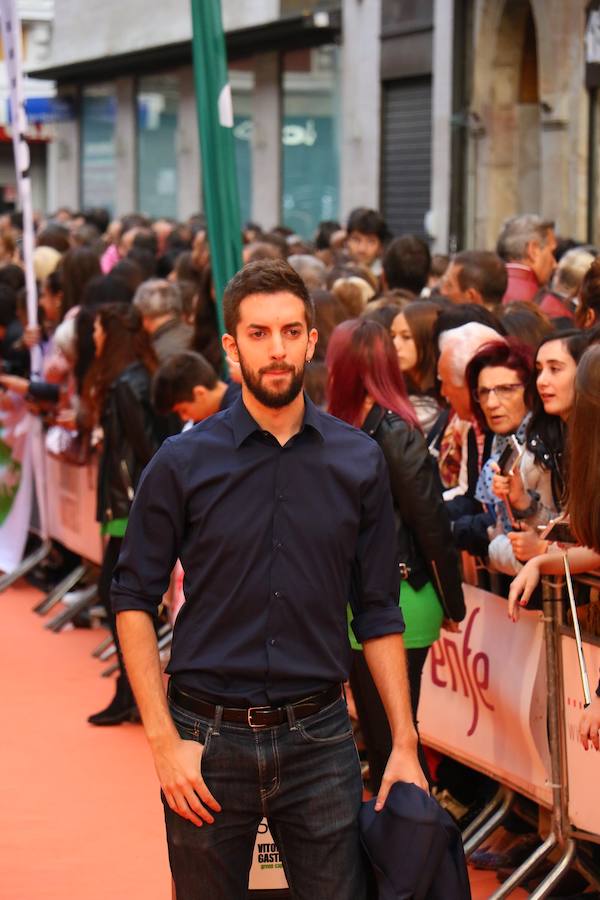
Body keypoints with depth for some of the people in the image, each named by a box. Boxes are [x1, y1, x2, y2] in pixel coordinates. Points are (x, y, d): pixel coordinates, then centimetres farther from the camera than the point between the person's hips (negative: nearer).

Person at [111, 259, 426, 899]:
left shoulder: (360, 462, 3)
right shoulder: (183, 462, -3)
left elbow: (378, 613, 7)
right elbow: (133, 600, -1)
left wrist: (404, 743, 2)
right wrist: (163, 739, -8)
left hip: (319, 739, 1)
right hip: (208, 739, -1)